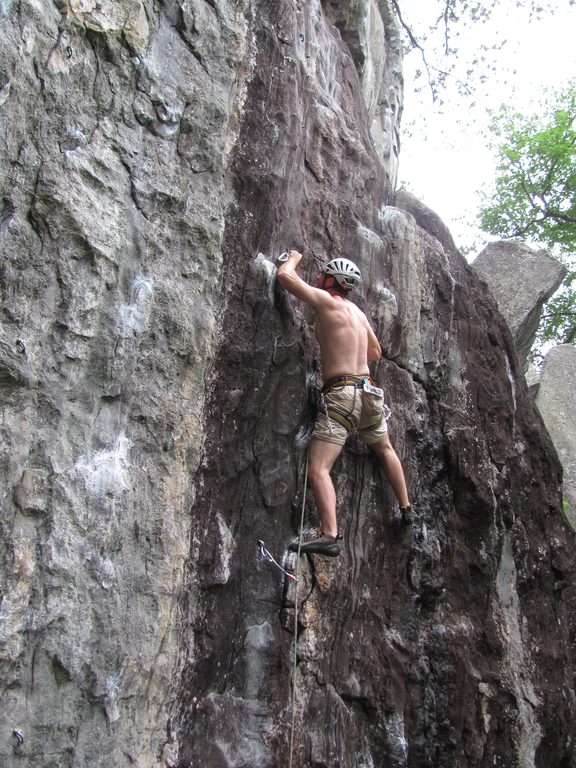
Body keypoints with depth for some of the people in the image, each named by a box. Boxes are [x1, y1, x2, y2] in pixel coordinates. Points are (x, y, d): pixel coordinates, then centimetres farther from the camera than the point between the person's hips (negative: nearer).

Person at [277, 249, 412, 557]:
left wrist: (293, 258, 14)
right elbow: (375, 353, 24)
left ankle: (329, 535, -30)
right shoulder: (358, 312, 15)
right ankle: (406, 510, 42)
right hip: (367, 390, 8)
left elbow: (285, 276, -7)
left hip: (340, 394, -8)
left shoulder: (326, 301, -6)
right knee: (385, 450, 30)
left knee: (318, 470, -15)